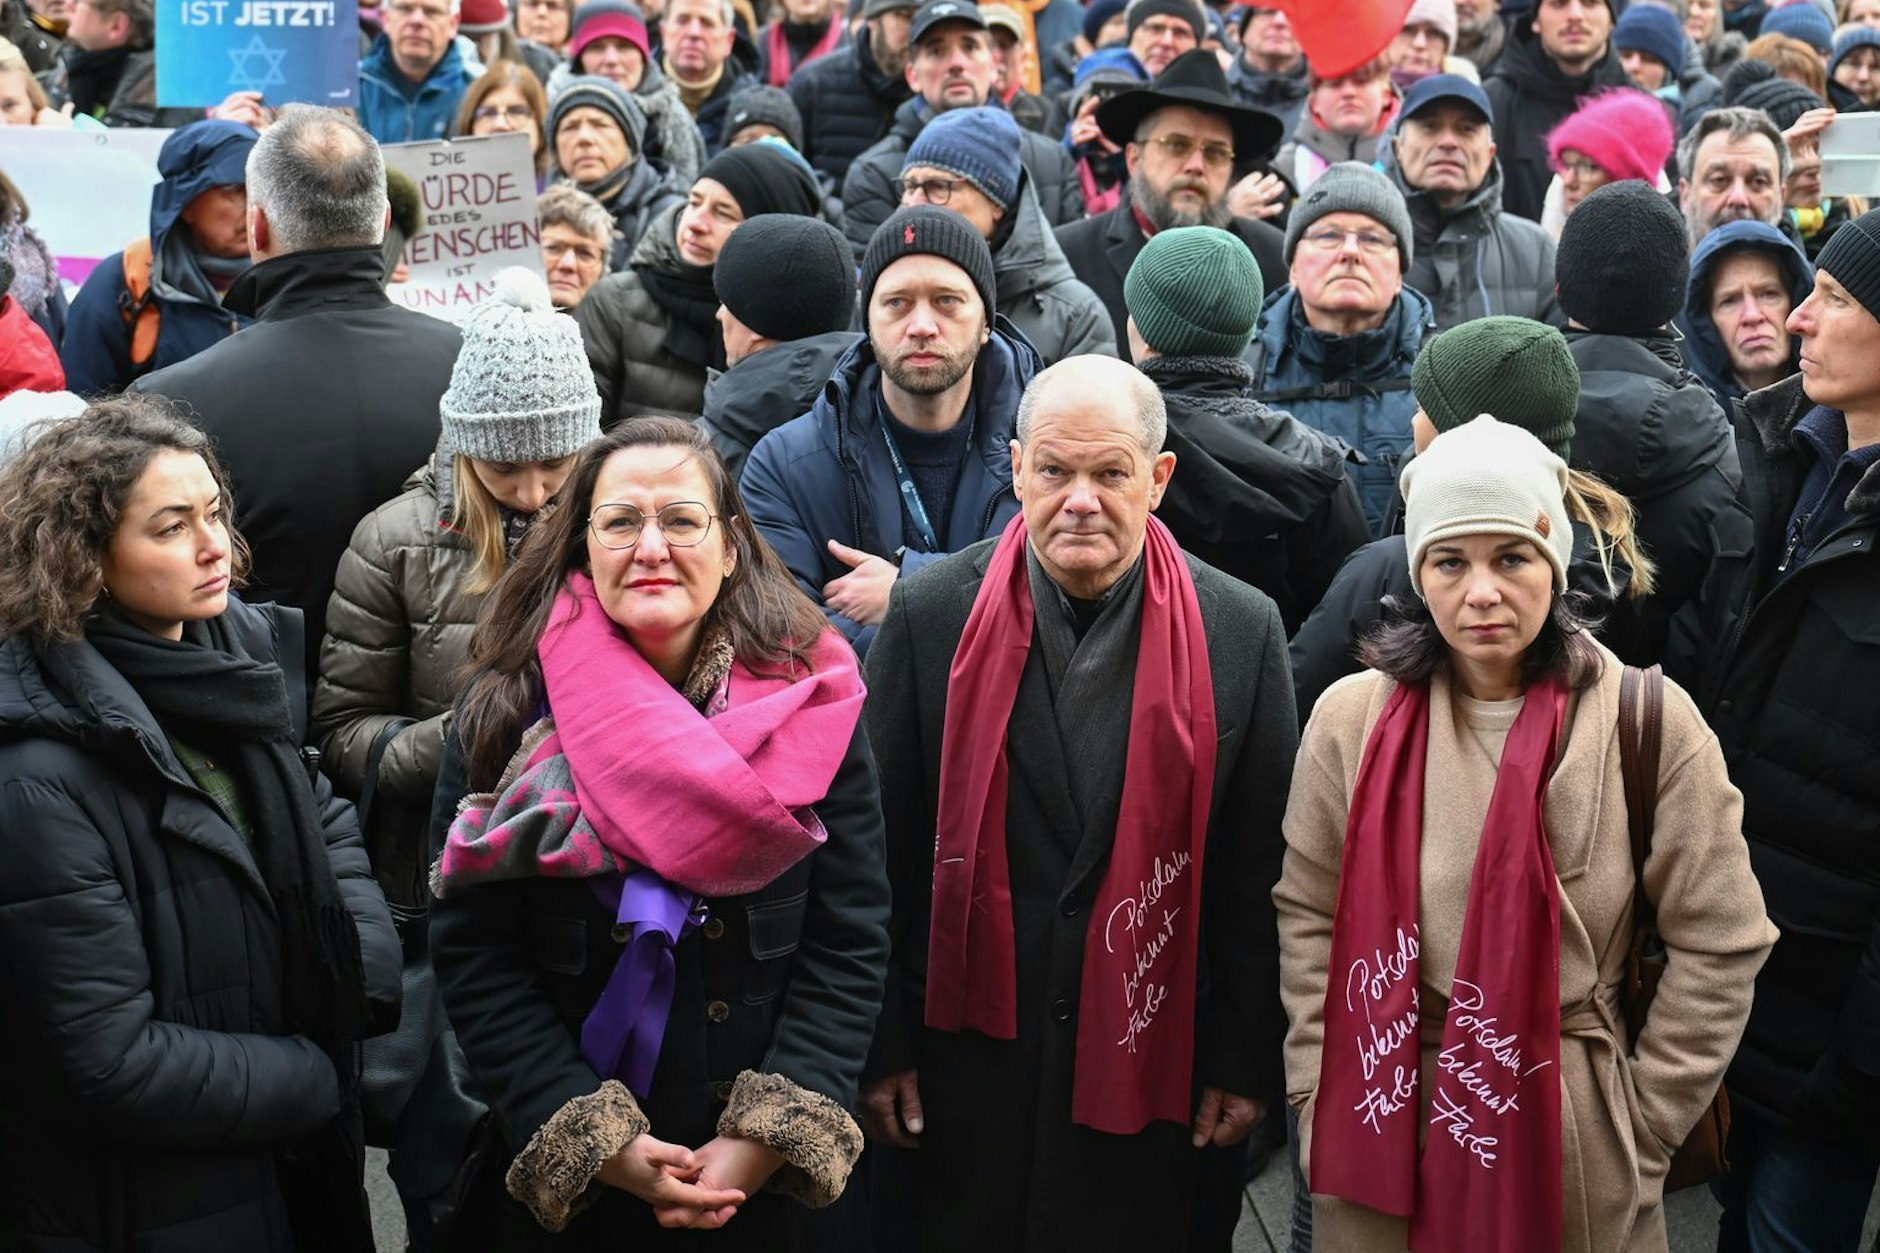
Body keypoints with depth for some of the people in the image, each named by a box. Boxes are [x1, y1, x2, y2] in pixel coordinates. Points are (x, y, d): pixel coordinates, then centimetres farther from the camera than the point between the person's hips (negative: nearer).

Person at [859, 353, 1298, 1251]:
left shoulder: (1242, 631, -4)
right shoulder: (931, 617, -5)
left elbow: (1257, 870, 1)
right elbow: (883, 846, -1)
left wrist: (1246, 1059, 2)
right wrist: (882, 1046, -1)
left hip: (1158, 1068, 0)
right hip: (966, 1060, 0)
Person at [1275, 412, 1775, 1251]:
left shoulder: (1651, 722, -8)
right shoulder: (1352, 718, -3)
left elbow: (1720, 942, -4)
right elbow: (1308, 917, 4)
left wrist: (1645, 1123, -5)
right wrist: (1319, 1099, 0)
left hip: (1570, 1139, -1)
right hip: (1379, 1132, 2)